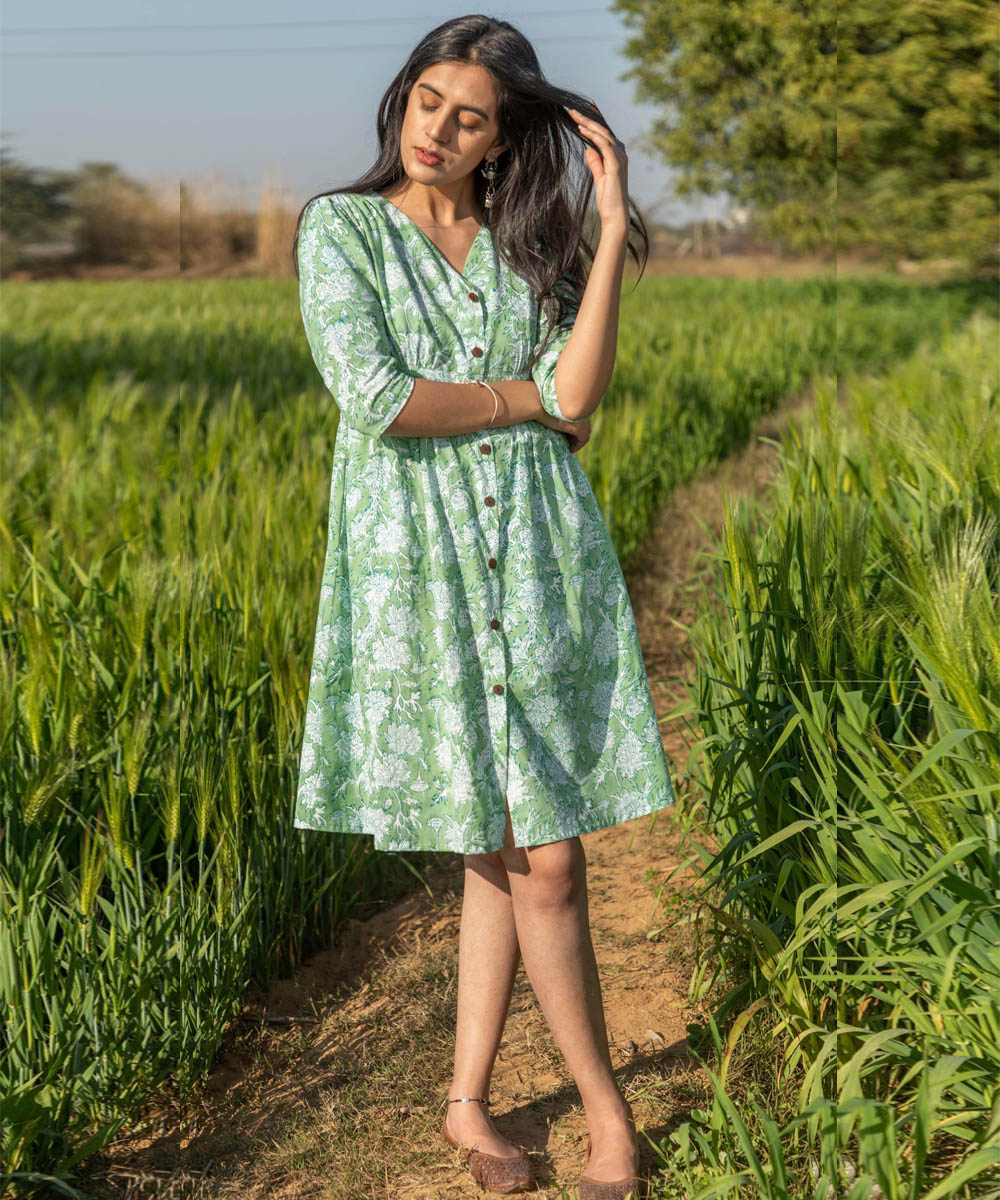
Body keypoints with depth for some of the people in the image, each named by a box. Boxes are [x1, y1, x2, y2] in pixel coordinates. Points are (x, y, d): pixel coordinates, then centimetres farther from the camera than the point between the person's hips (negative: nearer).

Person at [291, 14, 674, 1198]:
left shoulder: (532, 244, 11)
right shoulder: (339, 228, 2)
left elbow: (574, 405, -5)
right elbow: (377, 399, -13)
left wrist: (612, 225, -6)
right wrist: (527, 397, -4)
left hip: (539, 562, 3)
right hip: (418, 567, -3)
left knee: (521, 854, 2)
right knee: (531, 862, 0)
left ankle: (467, 1101, 20)